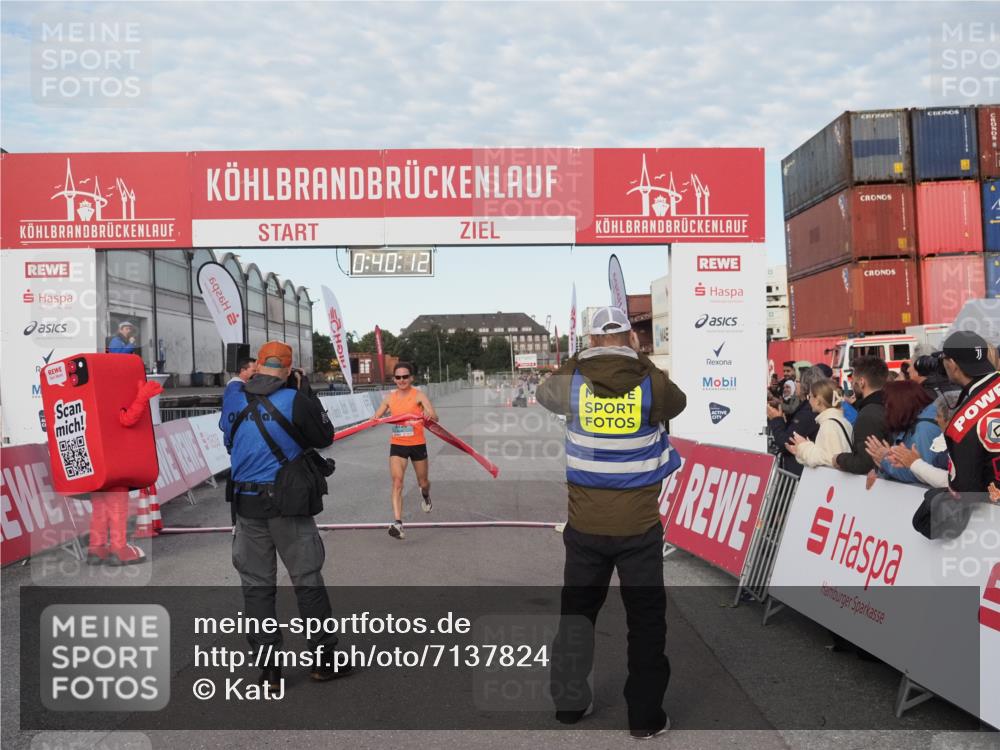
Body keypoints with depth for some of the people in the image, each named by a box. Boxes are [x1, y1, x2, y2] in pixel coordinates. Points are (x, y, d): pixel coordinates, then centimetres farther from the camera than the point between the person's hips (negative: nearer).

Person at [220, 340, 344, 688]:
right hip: (288, 503, -3)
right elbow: (325, 437, 0)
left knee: (256, 585, 10)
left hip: (246, 503, 3)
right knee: (307, 580, 8)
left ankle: (268, 669, 15)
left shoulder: (233, 399, 1)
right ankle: (323, 659, 18)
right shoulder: (294, 400, -10)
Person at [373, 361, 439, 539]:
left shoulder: (418, 395, -10)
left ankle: (426, 495, 54)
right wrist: (376, 419, -17)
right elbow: (376, 417, 8)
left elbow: (434, 417, -21)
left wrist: (430, 416, -45)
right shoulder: (390, 397, 1)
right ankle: (398, 523, -20)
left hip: (417, 445, -1)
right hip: (397, 446, 2)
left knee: (423, 482, 16)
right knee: (397, 482, -15)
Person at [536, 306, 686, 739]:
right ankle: (645, 716, 20)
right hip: (639, 527, -2)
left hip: (584, 526, 2)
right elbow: (678, 403, 9)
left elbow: (544, 393, 12)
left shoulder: (572, 381, -9)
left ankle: (569, 703, 31)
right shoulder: (651, 384, -12)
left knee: (577, 610, 19)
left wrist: (580, 358, 19)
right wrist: (640, 360, 13)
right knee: (646, 619, 12)